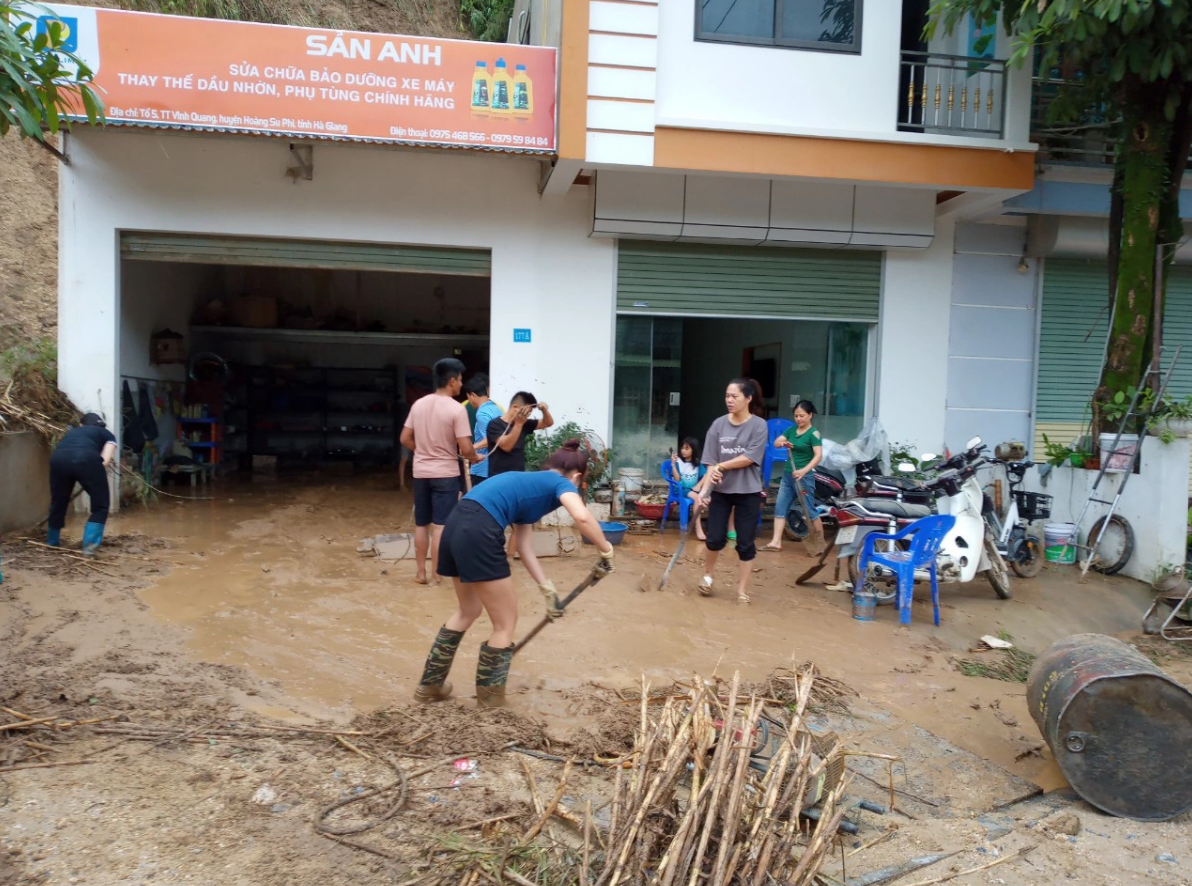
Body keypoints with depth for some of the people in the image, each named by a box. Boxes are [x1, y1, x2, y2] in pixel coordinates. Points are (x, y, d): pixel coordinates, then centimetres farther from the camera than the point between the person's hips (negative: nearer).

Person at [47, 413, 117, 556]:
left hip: (59, 459, 4)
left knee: (58, 501, 26)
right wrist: (92, 479, 23)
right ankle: (90, 544, -1)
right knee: (101, 504, 13)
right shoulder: (107, 434, 29)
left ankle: (52, 541, 45)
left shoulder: (71, 432, 41)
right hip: (87, 458, -4)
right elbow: (105, 461, 12)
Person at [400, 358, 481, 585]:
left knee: (421, 524, 14)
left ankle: (421, 572, 22)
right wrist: (475, 457, 3)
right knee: (441, 526, 0)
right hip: (446, 473, -6)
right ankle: (435, 575, 3)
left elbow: (405, 439, 8)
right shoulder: (456, 408, -14)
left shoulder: (418, 404, 3)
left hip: (421, 472, 6)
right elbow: (465, 449, -18)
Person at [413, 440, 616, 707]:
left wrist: (547, 588, 21)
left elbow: (524, 546, 23)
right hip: (478, 532, -9)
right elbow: (582, 517, -17)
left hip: (456, 526, 9)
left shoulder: (529, 484, 30)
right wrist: (606, 550, -2)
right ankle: (490, 696, 25)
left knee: (469, 610, 31)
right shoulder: (561, 483, 7)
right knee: (506, 624, 11)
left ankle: (429, 684, 41)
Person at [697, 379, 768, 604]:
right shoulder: (719, 424, -1)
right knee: (715, 538, 5)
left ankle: (742, 589, 16)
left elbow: (749, 458, -15)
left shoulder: (758, 425, -8)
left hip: (748, 492, -2)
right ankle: (707, 575, 32)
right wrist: (705, 488, -17)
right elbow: (711, 462, -5)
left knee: (745, 543, 3)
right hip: (721, 490, 2)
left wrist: (721, 466, -14)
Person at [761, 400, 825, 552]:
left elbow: (818, 456, -21)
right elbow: (776, 443, 5)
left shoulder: (813, 433, -11)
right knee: (780, 508, 4)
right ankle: (776, 542, 6)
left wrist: (804, 470, -35)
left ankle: (820, 543, 13)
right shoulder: (792, 430, 9)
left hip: (804, 476, -7)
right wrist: (782, 443, -20)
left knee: (809, 511, 0)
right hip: (787, 475, 7)